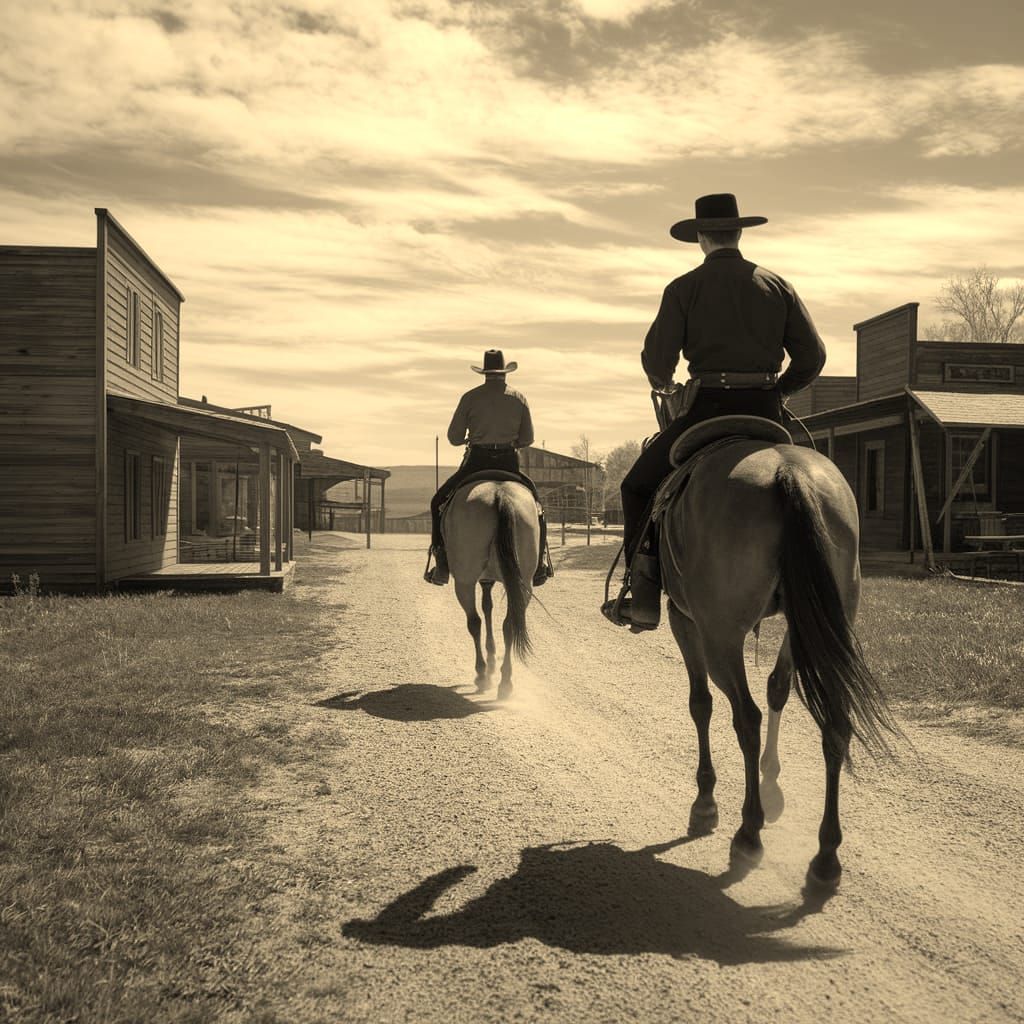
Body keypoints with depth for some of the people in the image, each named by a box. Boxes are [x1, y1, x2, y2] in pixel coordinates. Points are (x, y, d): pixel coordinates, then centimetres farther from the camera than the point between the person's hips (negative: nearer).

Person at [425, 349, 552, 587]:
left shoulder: (470, 397, -1)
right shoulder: (519, 398, 6)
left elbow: (454, 438, -1)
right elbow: (527, 438, 6)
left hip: (476, 461, -2)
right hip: (509, 463, 2)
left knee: (439, 501, 13)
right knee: (533, 500, 25)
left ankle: (442, 564, 2)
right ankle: (540, 564, 18)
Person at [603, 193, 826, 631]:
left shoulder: (684, 288, 1)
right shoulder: (777, 285, 11)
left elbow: (657, 360, -4)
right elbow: (812, 356, 9)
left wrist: (662, 382, 19)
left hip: (708, 408, -3)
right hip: (766, 413, 4)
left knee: (640, 486, 13)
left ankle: (643, 598, 5)